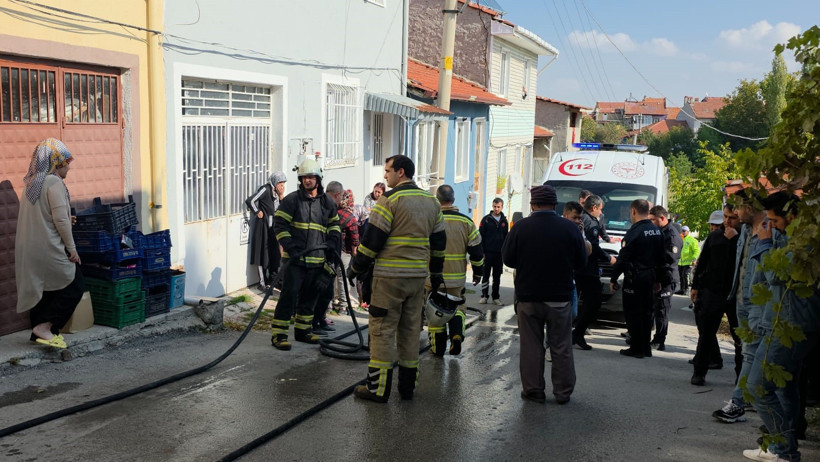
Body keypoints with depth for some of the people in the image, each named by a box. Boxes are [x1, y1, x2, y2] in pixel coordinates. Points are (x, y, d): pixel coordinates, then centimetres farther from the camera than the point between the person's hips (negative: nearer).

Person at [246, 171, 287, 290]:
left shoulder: (277, 192, 10)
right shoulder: (265, 189, -13)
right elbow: (250, 201, -20)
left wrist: (281, 196, -2)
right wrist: (257, 212, -9)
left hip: (273, 226, 7)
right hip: (263, 225, -7)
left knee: (275, 253, 9)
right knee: (263, 253, -2)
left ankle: (272, 279, 21)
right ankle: (263, 282, 3)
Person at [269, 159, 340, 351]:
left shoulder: (327, 203, 10)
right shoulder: (292, 200, -4)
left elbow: (334, 224, 21)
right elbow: (279, 224, -6)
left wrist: (333, 242, 7)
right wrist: (290, 245, -15)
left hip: (317, 260, 5)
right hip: (295, 258, -5)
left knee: (310, 296, 14)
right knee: (289, 295, -8)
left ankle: (302, 330, 28)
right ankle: (279, 334, -2)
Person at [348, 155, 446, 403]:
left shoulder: (389, 200, -10)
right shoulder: (431, 202, 11)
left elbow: (372, 239, -12)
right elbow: (439, 242, 16)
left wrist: (356, 268, -2)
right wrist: (435, 274, 25)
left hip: (390, 276, -6)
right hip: (418, 276, 7)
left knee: (383, 329, 0)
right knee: (411, 330, 13)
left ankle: (378, 388, 4)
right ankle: (407, 385, 20)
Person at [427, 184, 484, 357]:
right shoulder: (466, 222, -1)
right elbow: (477, 251, 2)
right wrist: (478, 272, 14)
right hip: (457, 278, 2)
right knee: (456, 307, 19)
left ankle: (438, 347, 14)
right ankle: (457, 335, -3)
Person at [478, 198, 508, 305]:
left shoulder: (504, 221, 9)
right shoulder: (486, 219, -1)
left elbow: (506, 238, 14)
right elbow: (481, 237, -3)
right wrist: (481, 252, -9)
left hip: (499, 254, 3)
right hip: (487, 252, -3)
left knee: (497, 276, 7)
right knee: (486, 275, 2)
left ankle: (496, 297, 13)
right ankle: (484, 296, 9)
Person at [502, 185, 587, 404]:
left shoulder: (520, 227, -10)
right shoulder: (570, 228, -8)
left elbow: (508, 259, -4)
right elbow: (581, 262, 1)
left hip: (528, 297, 0)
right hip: (560, 297, 1)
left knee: (531, 346, 10)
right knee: (561, 347, 11)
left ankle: (533, 390, 15)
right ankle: (562, 392, 18)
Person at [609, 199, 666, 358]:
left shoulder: (635, 231, -16)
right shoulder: (657, 232, 10)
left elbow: (623, 258, -16)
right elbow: (661, 259, 15)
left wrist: (613, 279, -10)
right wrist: (658, 280, 23)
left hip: (634, 277, -8)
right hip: (650, 276, 8)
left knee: (633, 313, -1)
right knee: (646, 312, 14)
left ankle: (637, 348, 2)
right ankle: (646, 348, 19)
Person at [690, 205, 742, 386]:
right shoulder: (715, 235, 9)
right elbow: (702, 262, 14)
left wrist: (733, 239, -18)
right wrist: (695, 286, 12)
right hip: (712, 291, 3)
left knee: (740, 336, 5)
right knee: (706, 333, 6)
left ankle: (741, 374, 17)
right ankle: (699, 372, 14)